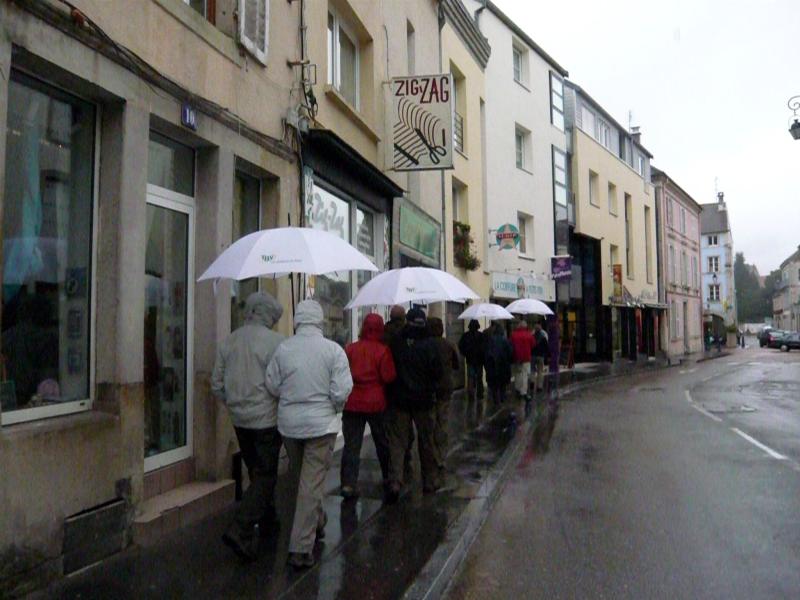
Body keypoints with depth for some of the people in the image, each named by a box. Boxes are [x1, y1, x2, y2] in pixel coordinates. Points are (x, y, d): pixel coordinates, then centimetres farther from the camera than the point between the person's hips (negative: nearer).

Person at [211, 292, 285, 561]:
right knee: (265, 475, 2)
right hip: (267, 418, -7)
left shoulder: (229, 340, 4)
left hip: (239, 419, 7)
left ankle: (267, 518, 36)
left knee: (257, 471, 21)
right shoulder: (275, 341, -16)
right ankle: (240, 530, -6)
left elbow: (217, 382, 8)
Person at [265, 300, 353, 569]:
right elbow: (342, 390, -14)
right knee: (312, 483, 3)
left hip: (289, 423, 3)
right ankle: (301, 548, 6)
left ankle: (315, 522, 44)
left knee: (301, 475, 23)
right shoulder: (333, 349, -12)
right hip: (321, 423, -3)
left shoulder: (283, 349, -5)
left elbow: (272, 386, -2)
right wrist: (334, 410, 5)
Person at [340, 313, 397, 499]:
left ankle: (348, 484, -1)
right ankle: (388, 477, 31)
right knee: (382, 442, 17)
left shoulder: (350, 349, -4)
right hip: (376, 403, -1)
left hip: (352, 403, 1)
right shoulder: (382, 350, -11)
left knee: (351, 445, 5)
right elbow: (389, 377, -13)